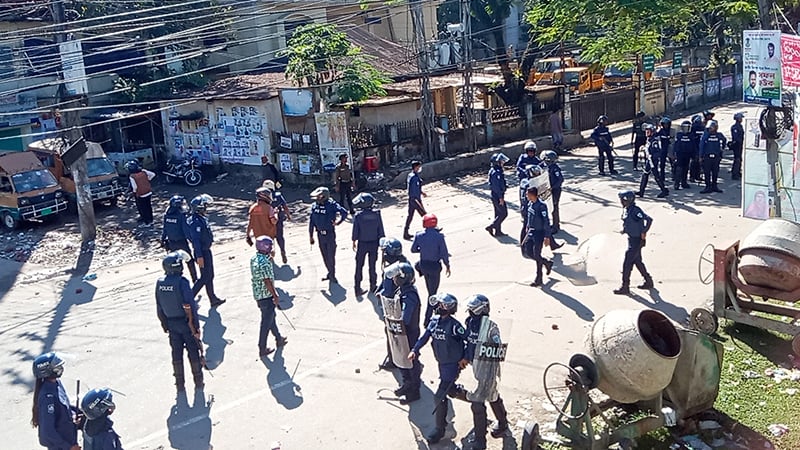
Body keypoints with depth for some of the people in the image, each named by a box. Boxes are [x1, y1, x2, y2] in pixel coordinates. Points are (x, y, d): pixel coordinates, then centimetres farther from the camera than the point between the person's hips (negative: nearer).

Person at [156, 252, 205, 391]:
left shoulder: (160, 283, -3)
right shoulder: (181, 282, -20)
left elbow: (159, 308, 5)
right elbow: (190, 306, -19)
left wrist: (165, 325, 16)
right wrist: (196, 326, -12)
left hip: (171, 323, 5)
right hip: (186, 322, -5)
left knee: (176, 352, 13)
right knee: (193, 351, 8)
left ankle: (180, 384, 20)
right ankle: (198, 382, 17)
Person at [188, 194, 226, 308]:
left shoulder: (202, 218, 7)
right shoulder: (196, 222, -24)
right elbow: (196, 240, -27)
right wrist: (199, 256, -28)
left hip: (206, 251, 10)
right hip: (202, 252, -10)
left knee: (210, 276, 17)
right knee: (205, 277, -2)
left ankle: (213, 299, 27)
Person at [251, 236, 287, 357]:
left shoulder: (254, 258, 3)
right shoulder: (264, 263, -26)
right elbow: (267, 282, -25)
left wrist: (271, 257, 10)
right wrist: (275, 296, -15)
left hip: (258, 295, 9)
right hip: (266, 296, -9)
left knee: (271, 317, 24)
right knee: (266, 322, 3)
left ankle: (279, 339, 40)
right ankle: (262, 349, 12)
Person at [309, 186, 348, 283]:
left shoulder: (332, 205, -17)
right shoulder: (314, 206, -1)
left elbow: (344, 212, -26)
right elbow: (311, 222, 5)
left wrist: (338, 222, -16)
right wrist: (311, 236, 6)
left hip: (330, 234, -5)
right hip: (320, 234, 5)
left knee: (331, 255, 1)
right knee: (324, 256, 14)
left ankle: (332, 275, 17)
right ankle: (330, 273, 31)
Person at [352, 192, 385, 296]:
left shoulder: (358, 216, -15)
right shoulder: (376, 214, -10)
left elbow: (355, 230, -8)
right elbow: (381, 230, -4)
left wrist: (354, 242, 7)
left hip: (362, 244, -1)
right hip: (374, 243, 2)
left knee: (359, 265, 10)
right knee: (372, 265, 16)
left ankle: (358, 288, 12)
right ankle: (373, 286, 26)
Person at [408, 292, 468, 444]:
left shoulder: (454, 325, -22)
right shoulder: (434, 321, -2)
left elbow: (469, 340, -14)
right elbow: (425, 337, -2)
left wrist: (465, 357, -9)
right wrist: (414, 350, -14)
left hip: (452, 365, -7)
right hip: (441, 363, 8)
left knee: (440, 397, -7)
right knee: (451, 391, 25)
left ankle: (439, 429, 7)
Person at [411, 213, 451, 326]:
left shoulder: (419, 235, -8)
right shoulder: (439, 236, -17)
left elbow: (413, 250, 3)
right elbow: (444, 253, -13)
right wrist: (447, 265, 2)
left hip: (423, 265, 2)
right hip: (435, 267, -2)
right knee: (432, 293, 7)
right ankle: (427, 319, 10)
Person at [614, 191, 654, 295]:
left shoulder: (635, 210, -22)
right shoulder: (626, 209, 6)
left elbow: (649, 219, -28)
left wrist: (644, 232, -21)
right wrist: (624, 229, 6)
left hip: (637, 240, -10)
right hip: (631, 239, 10)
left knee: (627, 263, -6)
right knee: (637, 261, 20)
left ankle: (625, 287, 2)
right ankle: (648, 281, 34)